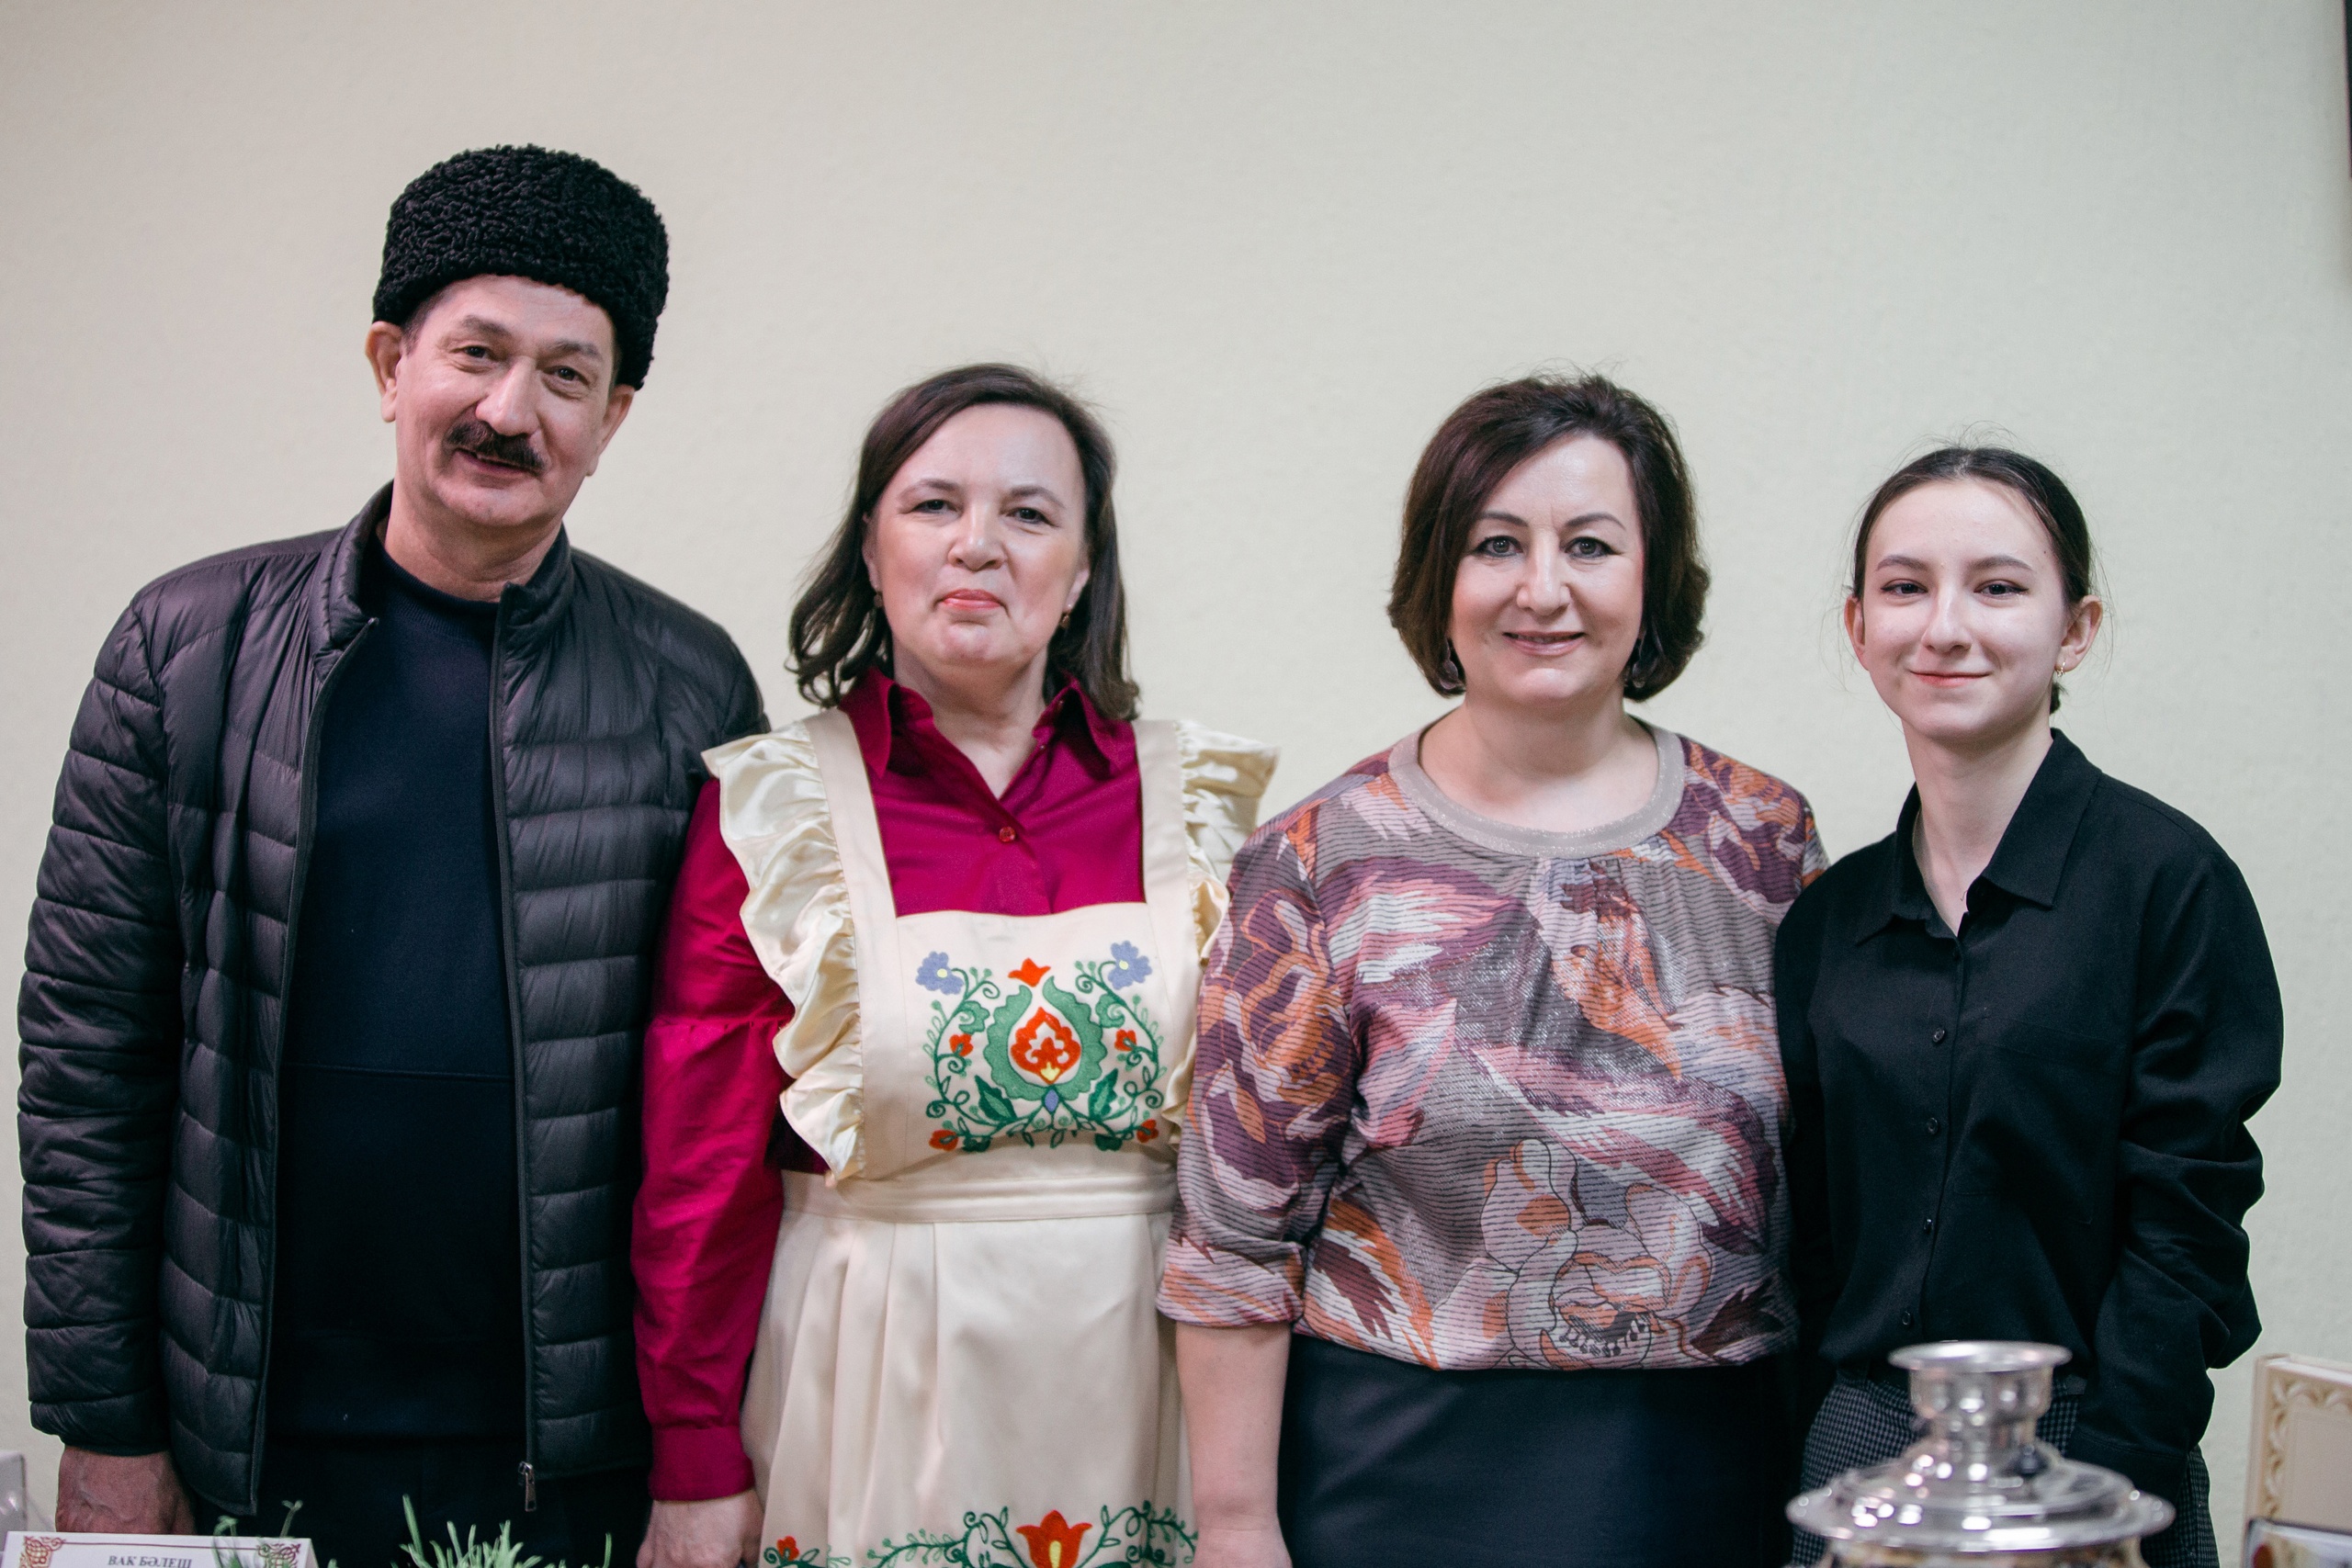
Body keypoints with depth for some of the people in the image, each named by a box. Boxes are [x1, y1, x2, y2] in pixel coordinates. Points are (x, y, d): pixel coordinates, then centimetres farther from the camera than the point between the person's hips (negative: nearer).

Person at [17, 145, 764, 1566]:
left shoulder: (690, 688, 1)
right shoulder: (193, 647, 1)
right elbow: (88, 1051, 1)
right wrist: (104, 1428, -1)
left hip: (583, 1453, 0)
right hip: (263, 1446, 0)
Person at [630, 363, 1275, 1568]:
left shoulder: (1196, 801, 1)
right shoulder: (772, 808, -4)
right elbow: (700, 1169, -2)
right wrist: (696, 1471, -3)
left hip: (1146, 1397, 2)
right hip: (873, 1395, -2)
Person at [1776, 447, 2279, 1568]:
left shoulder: (2167, 878, -8)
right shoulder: (1828, 919, 5)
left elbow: (2186, 1231, -11)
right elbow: (1815, 1231, 8)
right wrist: (1827, 1464, 0)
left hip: (2082, 1471, -4)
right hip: (1854, 1460, 4)